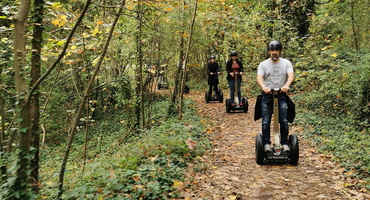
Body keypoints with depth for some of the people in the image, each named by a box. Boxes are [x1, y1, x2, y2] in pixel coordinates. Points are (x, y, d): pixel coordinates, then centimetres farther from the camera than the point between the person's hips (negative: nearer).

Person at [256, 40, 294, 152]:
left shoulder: (286, 63, 7)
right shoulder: (263, 64, 6)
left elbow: (291, 75, -10)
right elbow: (259, 78, -9)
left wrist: (286, 85, -32)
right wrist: (263, 87, -31)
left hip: (281, 95, 0)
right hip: (267, 96, 0)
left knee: (284, 121, -2)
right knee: (265, 122, 0)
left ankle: (284, 143, 10)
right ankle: (267, 144, 11)